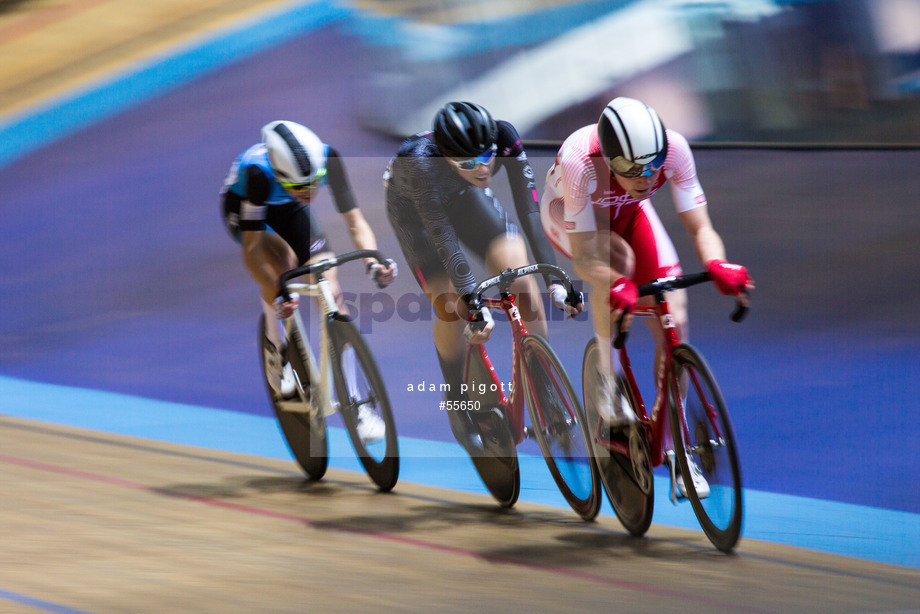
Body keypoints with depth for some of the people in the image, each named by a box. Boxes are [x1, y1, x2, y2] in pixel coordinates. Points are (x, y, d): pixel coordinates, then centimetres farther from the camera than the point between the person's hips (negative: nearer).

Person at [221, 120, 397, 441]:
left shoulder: (327, 160, -34)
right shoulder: (258, 173, -42)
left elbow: (354, 220, -30)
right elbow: (251, 249, -40)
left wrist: (373, 261, -49)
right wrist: (276, 297, -53)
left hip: (286, 208, 3)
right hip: (241, 203, -3)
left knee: (330, 291, -9)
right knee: (281, 259, -33)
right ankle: (276, 348, -6)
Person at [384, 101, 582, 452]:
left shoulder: (505, 140, -33)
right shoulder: (421, 162, -42)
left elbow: (530, 210, -31)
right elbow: (442, 236, -42)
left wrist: (555, 280, -36)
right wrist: (473, 302, -46)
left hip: (461, 196, 3)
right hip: (412, 207, -3)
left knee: (518, 270, -16)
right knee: (451, 306, -16)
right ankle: (457, 402, 8)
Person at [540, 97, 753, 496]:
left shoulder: (674, 149, -33)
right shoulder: (580, 162, -42)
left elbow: (700, 227, -27)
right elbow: (585, 257, -39)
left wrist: (717, 265, -49)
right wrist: (617, 285, -59)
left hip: (627, 213, 3)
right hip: (566, 216, -3)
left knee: (673, 323, -10)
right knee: (619, 258, -37)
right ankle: (607, 377, -17)